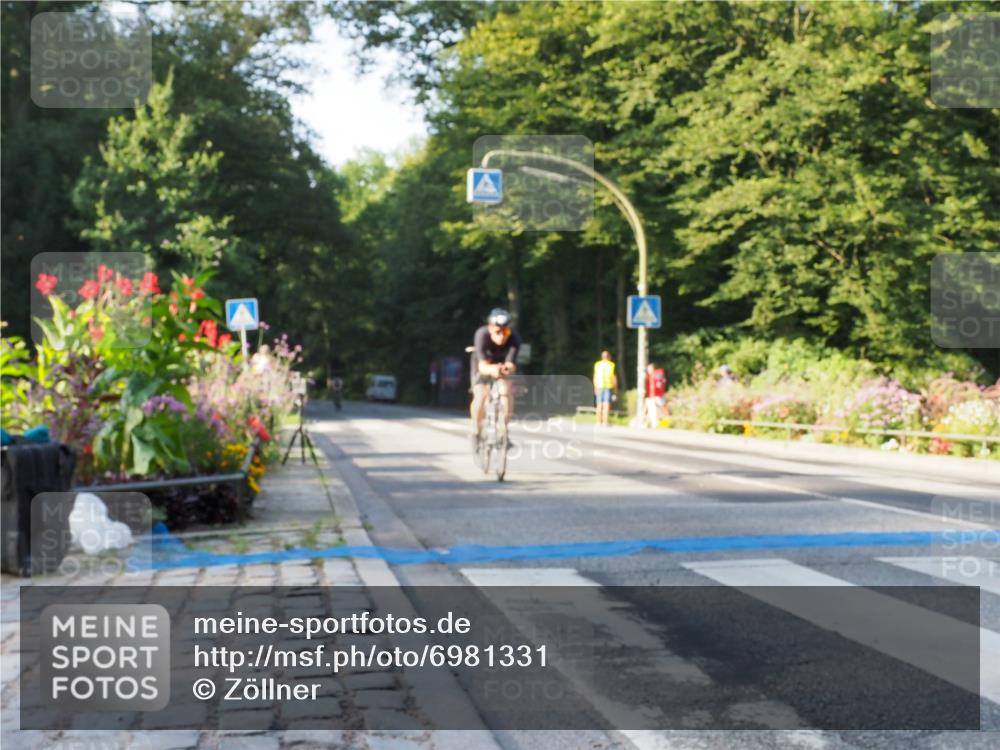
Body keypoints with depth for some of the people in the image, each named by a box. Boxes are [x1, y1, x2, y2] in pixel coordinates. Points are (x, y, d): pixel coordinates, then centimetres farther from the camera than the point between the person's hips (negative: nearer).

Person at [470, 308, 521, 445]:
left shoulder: (514, 339, -32)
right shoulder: (482, 335, -36)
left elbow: (511, 365, -42)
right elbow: (482, 366, -46)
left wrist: (507, 369, -66)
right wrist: (492, 369, -69)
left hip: (502, 365, 1)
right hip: (483, 365, -1)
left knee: (507, 391, -23)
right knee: (480, 395, -23)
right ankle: (476, 433, -1)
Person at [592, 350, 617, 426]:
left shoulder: (597, 364, 5)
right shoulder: (611, 365, -1)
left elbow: (595, 376, 3)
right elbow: (614, 377, -1)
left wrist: (595, 387, 8)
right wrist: (615, 387, 6)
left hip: (599, 386, 2)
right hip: (609, 386, -2)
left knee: (599, 405, 8)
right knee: (606, 404, -4)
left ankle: (599, 421, 8)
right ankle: (605, 422, -10)